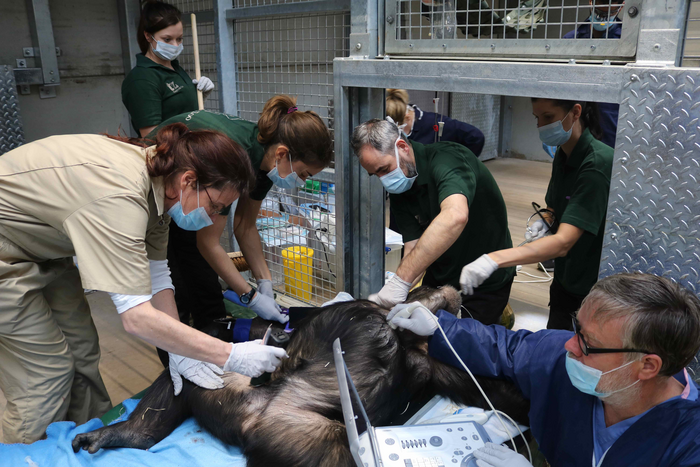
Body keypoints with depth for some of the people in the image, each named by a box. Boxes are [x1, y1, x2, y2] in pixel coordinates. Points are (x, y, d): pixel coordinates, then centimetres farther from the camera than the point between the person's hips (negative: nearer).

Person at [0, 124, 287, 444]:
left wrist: (178, 352, -10)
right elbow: (137, 318, -40)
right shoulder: (118, 198, -38)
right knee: (48, 375, -3)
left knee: (82, 352, 12)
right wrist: (230, 356, -36)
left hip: (40, 248, 8)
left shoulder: (156, 178, -11)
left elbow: (155, 275, -5)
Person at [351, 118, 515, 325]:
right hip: (439, 279, 7)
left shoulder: (446, 158, -27)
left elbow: (456, 216, -47)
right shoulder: (399, 191, -3)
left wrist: (401, 280, -49)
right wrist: (393, 290, -30)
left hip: (486, 283, -7)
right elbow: (413, 246, -10)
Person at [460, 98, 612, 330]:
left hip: (595, 289, -7)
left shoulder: (598, 163, -26)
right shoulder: (563, 155, 1)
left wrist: (493, 259, -45)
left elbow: (563, 242, -34)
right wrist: (542, 223, -6)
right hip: (565, 281, 7)